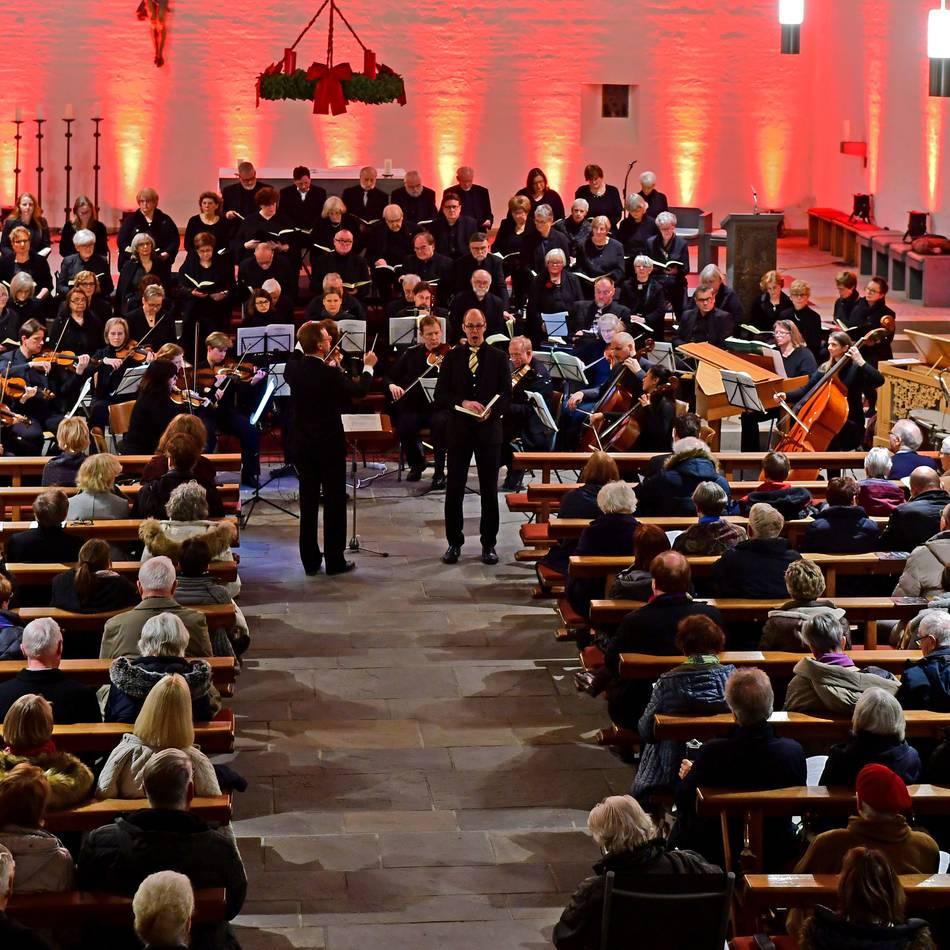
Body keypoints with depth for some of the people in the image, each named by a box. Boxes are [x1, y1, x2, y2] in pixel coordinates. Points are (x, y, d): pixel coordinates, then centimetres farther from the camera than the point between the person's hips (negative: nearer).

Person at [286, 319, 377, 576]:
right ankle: (335, 561, 7)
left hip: (301, 443, 5)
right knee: (334, 502, 5)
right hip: (330, 443, -5)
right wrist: (368, 367, 13)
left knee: (308, 502, 10)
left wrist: (300, 344, 22)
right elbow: (360, 390, -4)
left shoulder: (294, 368, -6)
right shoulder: (330, 374, -19)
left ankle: (310, 561, 13)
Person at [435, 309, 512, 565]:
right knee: (454, 489, 2)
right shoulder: (452, 357, 5)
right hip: (458, 429, 0)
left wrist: (490, 412, -18)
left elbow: (506, 395, 0)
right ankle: (454, 542, 12)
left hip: (489, 429, 0)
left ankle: (488, 544, 12)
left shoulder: (498, 358, 4)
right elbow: (440, 395, 0)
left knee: (489, 491, 4)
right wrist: (462, 403, -17)